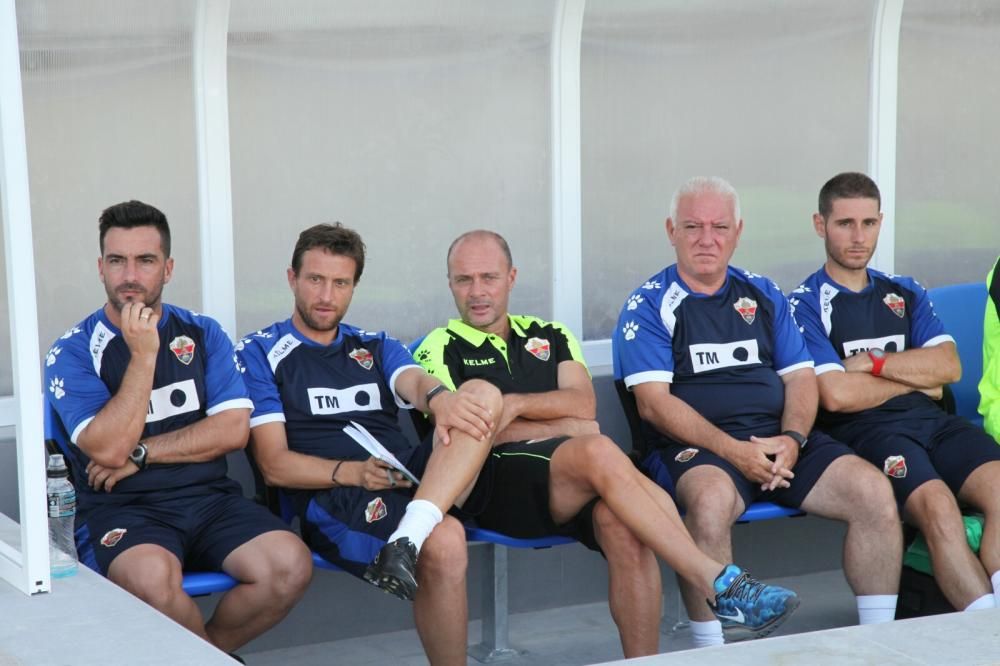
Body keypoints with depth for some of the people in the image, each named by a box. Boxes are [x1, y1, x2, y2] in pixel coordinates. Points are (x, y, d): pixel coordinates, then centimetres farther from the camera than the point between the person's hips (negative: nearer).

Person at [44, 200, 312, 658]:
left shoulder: (203, 333, 10)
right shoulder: (72, 353, 1)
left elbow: (233, 430, 0)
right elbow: (109, 449, -12)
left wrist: (141, 453, -7)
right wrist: (143, 355, -13)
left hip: (209, 498, 3)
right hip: (121, 508, -3)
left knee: (290, 565, -25)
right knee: (152, 577, -38)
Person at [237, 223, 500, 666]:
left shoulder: (377, 348, 24)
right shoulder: (259, 354, 10)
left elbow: (415, 381, -1)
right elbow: (274, 465, 1)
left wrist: (439, 397, -27)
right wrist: (349, 472, -17)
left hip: (411, 479, 5)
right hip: (332, 498, -5)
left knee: (482, 395, -24)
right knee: (443, 545, -34)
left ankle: (410, 536, -39)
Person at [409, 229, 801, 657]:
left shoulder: (550, 336, 27)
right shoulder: (440, 349, 14)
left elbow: (584, 404, 9)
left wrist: (514, 405, -5)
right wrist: (567, 429, 3)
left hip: (575, 488, 4)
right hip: (497, 483, -4)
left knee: (620, 523, -34)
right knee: (598, 453, -35)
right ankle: (718, 583, -38)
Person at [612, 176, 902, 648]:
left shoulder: (764, 295, 19)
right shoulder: (649, 305, 3)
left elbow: (800, 376, 14)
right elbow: (653, 402, -7)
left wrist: (792, 439, -8)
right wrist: (732, 451, -17)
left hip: (779, 437, 5)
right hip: (696, 447, -5)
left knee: (873, 491, -18)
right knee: (711, 499, -39)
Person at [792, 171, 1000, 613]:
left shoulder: (905, 293, 24)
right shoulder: (806, 304, 7)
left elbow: (949, 367, 10)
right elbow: (836, 395, -7)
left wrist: (874, 362, -2)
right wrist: (915, 378, 5)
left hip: (932, 421, 5)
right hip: (865, 429, -5)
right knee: (938, 506, -34)